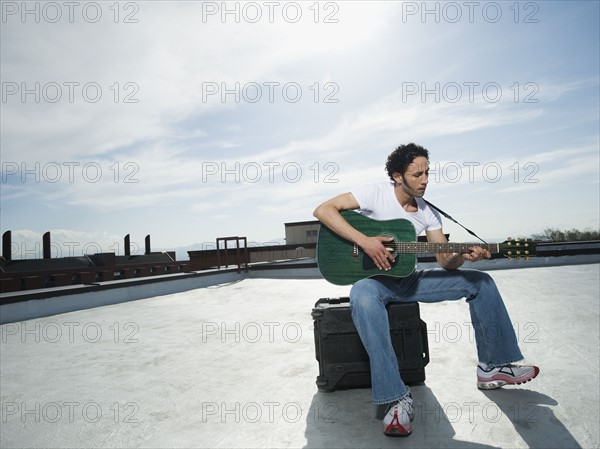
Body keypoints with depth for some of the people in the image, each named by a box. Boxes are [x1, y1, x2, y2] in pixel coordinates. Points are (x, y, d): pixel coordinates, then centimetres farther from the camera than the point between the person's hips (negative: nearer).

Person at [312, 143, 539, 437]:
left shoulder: (428, 212, 4)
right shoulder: (375, 194, -13)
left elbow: (445, 260, 2)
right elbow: (323, 210, -22)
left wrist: (464, 256, -22)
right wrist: (364, 241, -30)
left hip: (407, 279, 6)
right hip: (373, 277, -6)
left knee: (480, 281, 0)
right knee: (362, 297, -43)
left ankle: (494, 366, 12)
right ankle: (396, 399, -35)